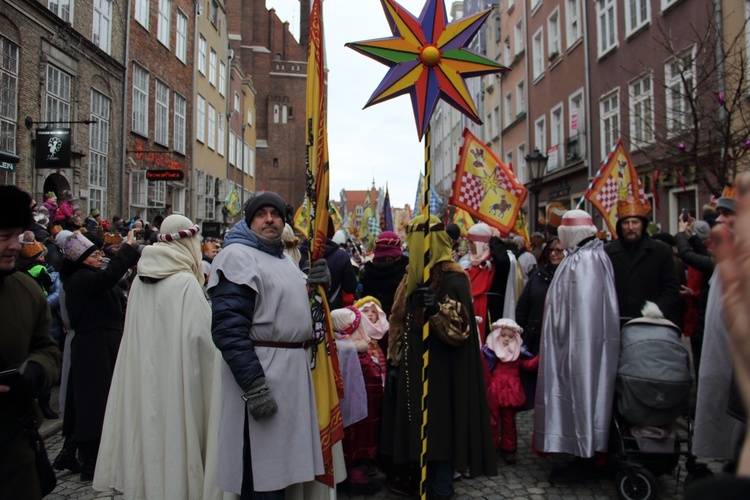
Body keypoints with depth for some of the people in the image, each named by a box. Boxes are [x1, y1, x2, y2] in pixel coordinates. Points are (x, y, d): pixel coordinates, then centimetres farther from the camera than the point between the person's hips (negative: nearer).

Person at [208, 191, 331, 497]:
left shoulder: (285, 260, 18)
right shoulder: (237, 256, -10)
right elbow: (228, 327, -21)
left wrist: (317, 285, 7)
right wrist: (254, 386, -27)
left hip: (295, 369, 9)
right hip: (262, 371, -9)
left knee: (281, 469, 18)